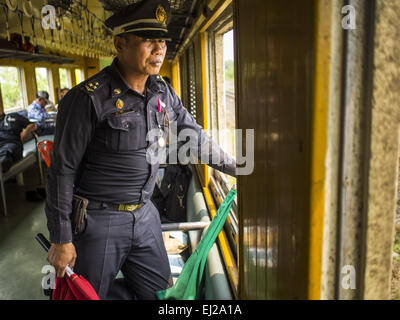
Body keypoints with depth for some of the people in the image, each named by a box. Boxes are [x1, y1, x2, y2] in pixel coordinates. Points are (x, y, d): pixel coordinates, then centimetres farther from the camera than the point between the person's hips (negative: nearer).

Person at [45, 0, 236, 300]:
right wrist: (61, 239, -11)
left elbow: (195, 134, 16)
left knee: (160, 292, 17)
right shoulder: (89, 98, -16)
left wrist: (233, 166, 18)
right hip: (99, 220, -6)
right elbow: (63, 169, -13)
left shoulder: (163, 92, 3)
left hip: (145, 215, 6)